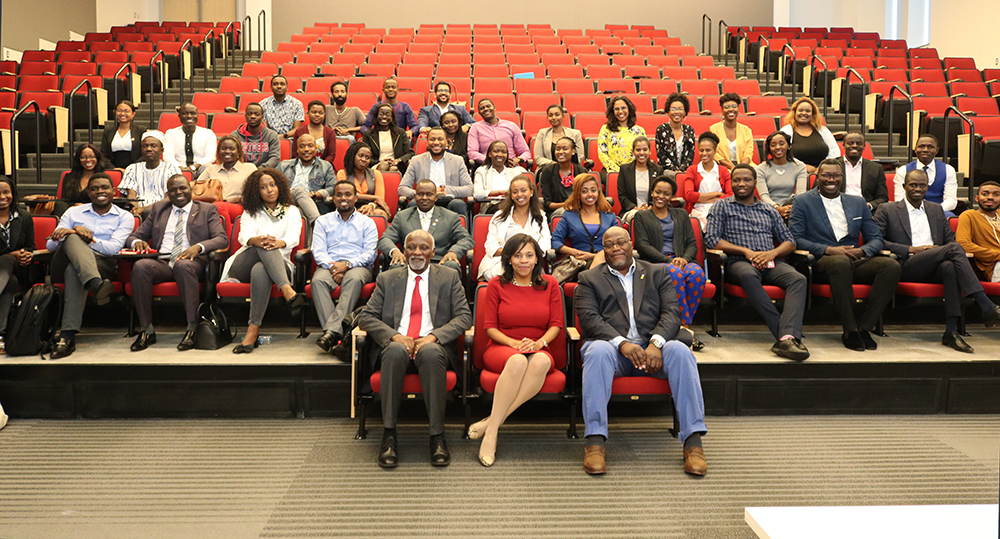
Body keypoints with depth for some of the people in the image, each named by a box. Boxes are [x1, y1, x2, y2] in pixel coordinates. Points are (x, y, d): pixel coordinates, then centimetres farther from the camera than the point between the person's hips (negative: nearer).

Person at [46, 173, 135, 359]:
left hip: (101, 263, -2)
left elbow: (114, 248, -1)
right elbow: (50, 245, 11)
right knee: (72, 238, -32)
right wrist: (75, 234, -10)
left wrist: (88, 238, -15)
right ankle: (96, 284, -58)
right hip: (63, 264, 2)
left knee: (74, 271, -37)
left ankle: (68, 336, -44)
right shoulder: (73, 213, 23)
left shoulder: (124, 217, 16)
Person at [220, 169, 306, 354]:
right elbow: (244, 236, -4)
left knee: (260, 270, -38)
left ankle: (253, 329, -44)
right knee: (263, 246, -34)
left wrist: (279, 243, -32)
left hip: (279, 265, 0)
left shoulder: (291, 211, 16)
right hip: (243, 267, 1)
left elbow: (293, 237, -5)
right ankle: (289, 292, -54)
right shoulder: (250, 213, 19)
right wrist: (257, 240, -31)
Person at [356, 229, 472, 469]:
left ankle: (437, 437, -33)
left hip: (433, 345, -1)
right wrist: (395, 336, -11)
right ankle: (389, 435, -31)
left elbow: (464, 317, 4)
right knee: (396, 350, -36)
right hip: (397, 343, 1)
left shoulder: (449, 278, 14)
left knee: (430, 352, -37)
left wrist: (434, 336, -13)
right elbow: (365, 317, 8)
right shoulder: (387, 279, 17)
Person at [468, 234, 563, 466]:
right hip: (501, 349, -1)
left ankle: (491, 423, -36)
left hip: (539, 350, 1)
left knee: (541, 361, -37)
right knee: (518, 361, -39)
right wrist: (514, 344, -15)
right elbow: (490, 327, 3)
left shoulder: (550, 284, 9)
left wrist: (539, 343, -15)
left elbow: (556, 325, 5)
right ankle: (491, 432, -36)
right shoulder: (497, 285, 6)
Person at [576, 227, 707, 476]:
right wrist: (622, 343, -18)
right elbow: (589, 318, -1)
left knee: (680, 350, -30)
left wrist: (656, 343, -15)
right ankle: (595, 441, -36)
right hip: (612, 345, -1)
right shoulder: (590, 278, 16)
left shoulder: (657, 273, 21)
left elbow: (671, 313, 6)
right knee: (597, 351, -36)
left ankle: (693, 441, -29)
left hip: (653, 346, 2)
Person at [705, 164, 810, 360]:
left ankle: (787, 338, -46)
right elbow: (711, 239, 2)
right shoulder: (722, 207, 16)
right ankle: (784, 333, -42)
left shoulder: (769, 210, 26)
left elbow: (789, 241, 20)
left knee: (799, 279, -29)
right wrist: (745, 251, -9)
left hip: (770, 262, 3)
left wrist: (772, 253, -4)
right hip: (738, 262, -3)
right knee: (748, 275, -40)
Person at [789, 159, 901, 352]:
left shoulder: (858, 202, 20)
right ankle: (850, 330, -28)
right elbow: (795, 239, -2)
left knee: (891, 266, -25)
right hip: (821, 263, -4)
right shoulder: (803, 201, 9)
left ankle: (864, 327, -19)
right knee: (841, 262, -39)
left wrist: (862, 251, -8)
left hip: (855, 262, 4)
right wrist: (828, 250, -15)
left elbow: (877, 239, 16)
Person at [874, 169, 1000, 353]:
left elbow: (950, 239, 21)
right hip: (906, 267, -4)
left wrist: (938, 251, -5)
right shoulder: (887, 210, 11)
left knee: (951, 266, -34)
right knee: (954, 248, -28)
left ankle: (951, 331, -36)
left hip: (935, 268, 4)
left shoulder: (937, 210, 27)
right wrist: (911, 250, -11)